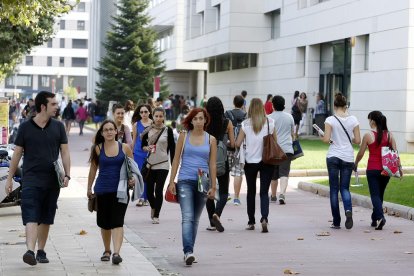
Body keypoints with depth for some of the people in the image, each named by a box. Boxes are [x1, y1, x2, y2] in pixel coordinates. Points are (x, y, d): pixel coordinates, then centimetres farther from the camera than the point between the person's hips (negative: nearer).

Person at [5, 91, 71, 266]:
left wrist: (67, 175, -6)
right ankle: (30, 251, -24)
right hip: (31, 180, -3)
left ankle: (41, 251, 23)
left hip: (52, 181, 3)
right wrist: (9, 178, 4)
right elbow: (17, 153, 4)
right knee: (31, 217, -14)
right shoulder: (25, 127, 0)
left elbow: (65, 152, 6)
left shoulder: (58, 127, 6)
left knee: (46, 218, 10)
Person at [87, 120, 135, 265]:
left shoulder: (125, 148, 2)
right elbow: (93, 169, 9)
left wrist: (132, 178, -9)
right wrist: (89, 188, 11)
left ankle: (116, 253, -18)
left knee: (117, 222, -12)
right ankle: (107, 251, 30)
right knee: (105, 223, 11)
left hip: (120, 190, -2)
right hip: (102, 190, 2)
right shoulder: (97, 149, 3)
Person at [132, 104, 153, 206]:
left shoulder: (153, 124, 0)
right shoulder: (136, 124, 4)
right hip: (138, 153, 1)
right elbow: (134, 139, 11)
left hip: (150, 152, -1)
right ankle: (141, 197, 5)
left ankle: (146, 198, 13)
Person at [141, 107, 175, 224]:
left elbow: (172, 148, 1)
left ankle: (156, 216, 3)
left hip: (163, 165, -2)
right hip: (150, 163, 2)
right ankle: (153, 207, 36)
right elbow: (142, 145, 13)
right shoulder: (148, 130, 4)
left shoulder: (168, 130, -1)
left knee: (158, 190, -7)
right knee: (149, 191, 5)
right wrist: (147, 148, -10)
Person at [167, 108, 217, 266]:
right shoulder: (184, 136, 5)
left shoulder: (211, 140, 7)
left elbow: (212, 165, 7)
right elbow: (176, 160, 6)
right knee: (187, 217, -15)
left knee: (195, 219, 10)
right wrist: (172, 182, 0)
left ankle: (188, 252, 19)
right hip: (185, 181, -2)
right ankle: (188, 251, -24)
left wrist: (213, 186, 2)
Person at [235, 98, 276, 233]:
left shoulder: (245, 124, -7)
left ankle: (251, 222, 19)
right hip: (267, 161, 0)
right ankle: (264, 218, -18)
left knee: (251, 192, 14)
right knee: (264, 192, 3)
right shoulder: (270, 122, -4)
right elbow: (275, 142, 2)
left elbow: (237, 144, -5)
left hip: (250, 162, 0)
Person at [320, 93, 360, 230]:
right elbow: (358, 140, 0)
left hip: (333, 156, -2)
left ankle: (336, 222, 7)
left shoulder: (330, 120, -7)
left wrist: (322, 137, 8)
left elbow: (327, 139, -13)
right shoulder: (353, 120, 0)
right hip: (348, 157, 2)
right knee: (345, 188, 11)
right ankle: (348, 210, -19)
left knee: (334, 189, 7)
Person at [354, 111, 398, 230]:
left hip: (372, 169, -4)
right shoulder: (389, 135, 2)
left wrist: (355, 164, 16)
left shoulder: (368, 135, -8)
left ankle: (380, 217, -24)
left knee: (375, 195, -2)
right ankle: (375, 219, 26)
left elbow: (361, 153, -1)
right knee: (380, 194, 17)